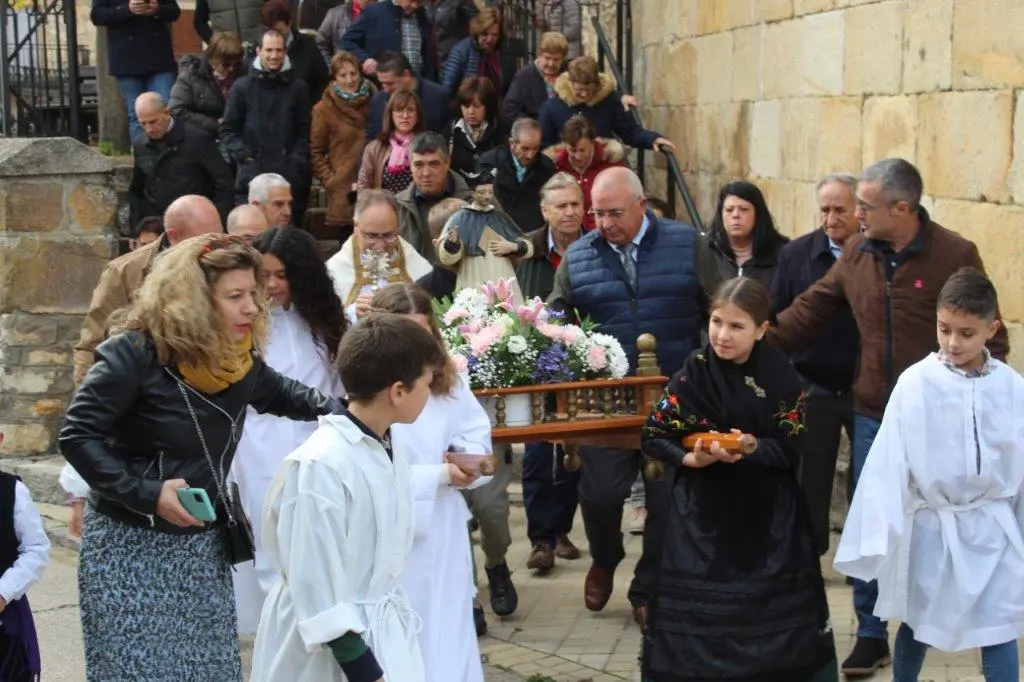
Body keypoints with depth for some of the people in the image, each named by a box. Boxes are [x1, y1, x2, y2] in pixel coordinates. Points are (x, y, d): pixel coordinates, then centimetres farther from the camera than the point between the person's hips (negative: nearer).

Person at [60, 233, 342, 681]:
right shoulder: (136, 354, -19)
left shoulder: (237, 358, 0)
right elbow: (78, 436, -17)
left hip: (204, 545, 6)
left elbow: (279, 394, 20)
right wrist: (147, 493, -25)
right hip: (132, 546, -6)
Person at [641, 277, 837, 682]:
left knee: (777, 609, 10)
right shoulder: (694, 372, -7)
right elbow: (654, 436, -5)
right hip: (703, 511, -1)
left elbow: (792, 447, -8)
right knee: (696, 608, 4)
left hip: (768, 513, 1)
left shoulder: (779, 373, -6)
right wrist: (691, 458, -22)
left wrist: (751, 449, -25)